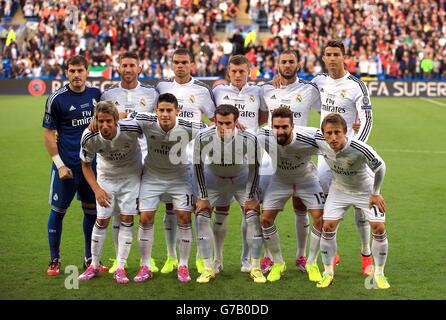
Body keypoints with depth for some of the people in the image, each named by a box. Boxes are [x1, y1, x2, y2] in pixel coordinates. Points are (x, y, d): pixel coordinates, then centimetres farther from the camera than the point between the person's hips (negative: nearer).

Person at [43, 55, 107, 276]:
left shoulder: (96, 94, 5)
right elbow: (48, 134, -5)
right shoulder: (57, 99, -7)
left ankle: (90, 258, 20)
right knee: (58, 210, 2)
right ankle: (54, 260, 13)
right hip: (67, 164, -4)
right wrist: (59, 164, -11)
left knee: (92, 210, 9)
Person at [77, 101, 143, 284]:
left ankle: (120, 268, 2)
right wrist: (97, 189, -18)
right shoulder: (89, 137, -26)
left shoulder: (132, 128, -33)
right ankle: (94, 266, 16)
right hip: (106, 178, 1)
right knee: (102, 220, 0)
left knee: (126, 219, -5)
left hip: (131, 175, -1)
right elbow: (86, 165, -8)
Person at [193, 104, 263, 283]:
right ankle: (208, 268, -1)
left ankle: (255, 267, -1)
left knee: (253, 215, -12)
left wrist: (250, 197, -13)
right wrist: (203, 197, -12)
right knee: (201, 215, -10)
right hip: (213, 178, 1)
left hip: (241, 178, -1)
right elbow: (198, 166, -14)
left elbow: (254, 167, -16)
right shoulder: (203, 138, -30)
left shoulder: (249, 139, -31)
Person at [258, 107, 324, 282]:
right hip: (280, 180, 2)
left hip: (306, 179, -2)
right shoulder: (263, 138, -32)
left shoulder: (308, 140, -37)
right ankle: (278, 263, 11)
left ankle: (312, 264, 9)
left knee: (320, 218, -12)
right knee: (266, 219, -7)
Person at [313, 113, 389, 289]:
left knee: (379, 228, -9)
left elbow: (380, 167, -20)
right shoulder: (319, 141, -28)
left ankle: (379, 273, 10)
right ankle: (328, 272, 9)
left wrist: (375, 193, -10)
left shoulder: (361, 149, -38)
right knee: (328, 227, -8)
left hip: (365, 190, -2)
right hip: (339, 188, 3)